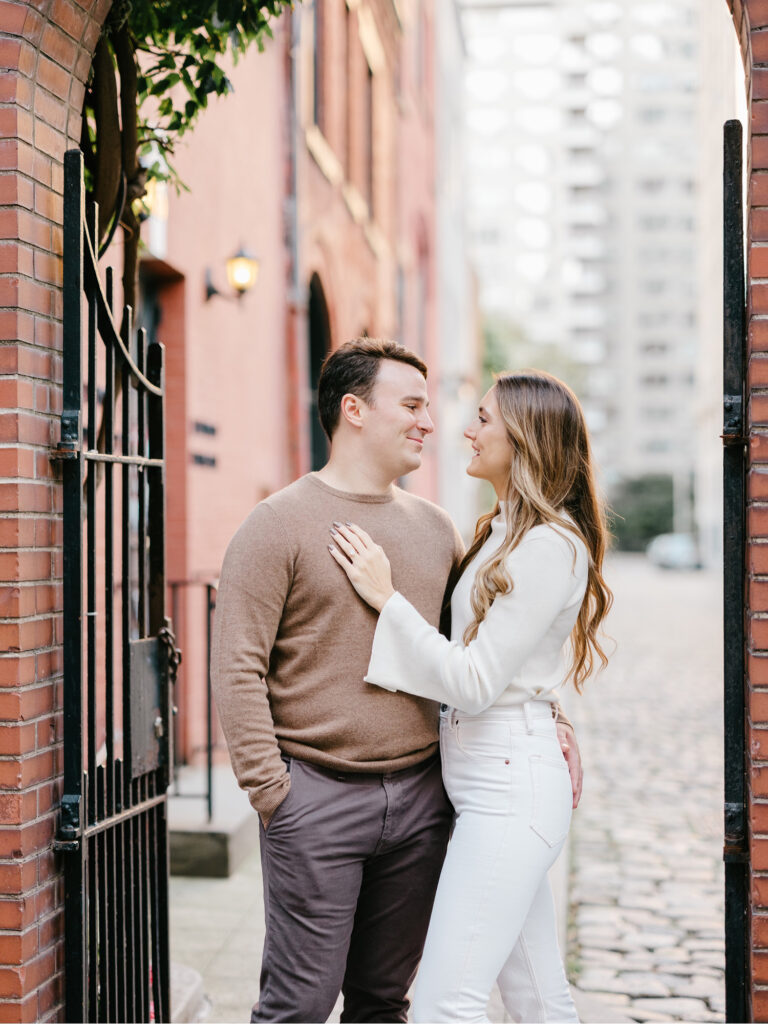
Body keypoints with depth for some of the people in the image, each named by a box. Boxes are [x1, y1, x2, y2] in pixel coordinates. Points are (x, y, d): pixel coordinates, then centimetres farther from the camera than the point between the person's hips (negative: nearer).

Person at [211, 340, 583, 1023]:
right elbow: (238, 669, -10)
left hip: (421, 795, 5)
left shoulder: (434, 527, 12)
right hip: (317, 796, -5)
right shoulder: (280, 524, -6)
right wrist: (270, 789, -14)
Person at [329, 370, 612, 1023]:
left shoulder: (549, 545, -14)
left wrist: (387, 597, -12)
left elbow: (475, 682, -17)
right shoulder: (502, 533, 16)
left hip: (510, 785, -10)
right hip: (487, 779, 10)